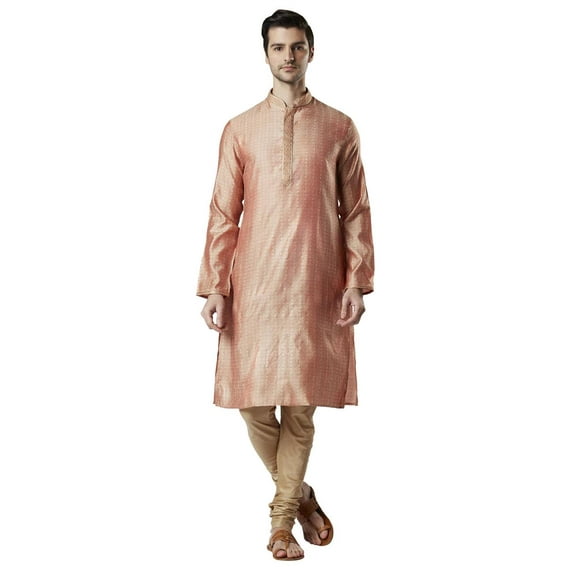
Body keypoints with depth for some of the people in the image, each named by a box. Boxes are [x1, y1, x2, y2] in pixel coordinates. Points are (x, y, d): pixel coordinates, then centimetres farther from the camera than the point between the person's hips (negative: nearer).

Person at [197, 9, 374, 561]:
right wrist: (213, 286, -2)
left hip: (316, 286, 0)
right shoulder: (240, 129, 7)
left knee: (301, 404, 2)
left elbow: (356, 211, 6)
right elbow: (223, 214, 4)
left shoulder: (339, 128, 6)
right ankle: (299, 493, 26)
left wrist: (357, 281, -2)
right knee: (252, 401, 1)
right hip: (254, 284, 1)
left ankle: (282, 516, 18)